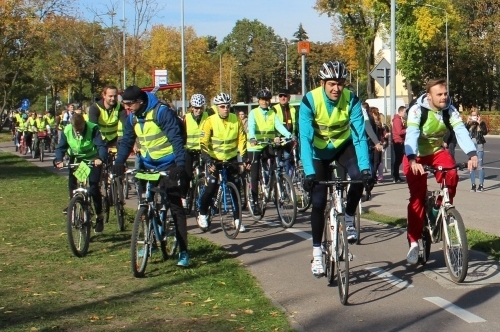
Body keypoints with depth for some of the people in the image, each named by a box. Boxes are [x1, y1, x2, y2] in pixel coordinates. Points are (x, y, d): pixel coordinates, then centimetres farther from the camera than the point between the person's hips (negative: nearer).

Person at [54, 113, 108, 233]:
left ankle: (99, 217, -3)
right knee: (71, 182, -10)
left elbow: (101, 145, -33)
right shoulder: (67, 130, -14)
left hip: (93, 160, -4)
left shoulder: (93, 129, -25)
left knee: (94, 187, -14)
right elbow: (61, 147, -10)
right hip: (77, 158, 4)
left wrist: (100, 158, -52)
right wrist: (58, 160, -30)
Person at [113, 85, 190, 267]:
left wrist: (180, 165, -31)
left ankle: (183, 251, -3)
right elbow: (126, 141, 6)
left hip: (168, 165, -7)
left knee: (176, 207, -6)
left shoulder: (162, 112, -19)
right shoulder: (132, 118, 3)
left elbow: (176, 139, -22)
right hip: (147, 165, 7)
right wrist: (119, 162, -10)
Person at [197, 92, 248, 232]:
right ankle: (202, 215, 14)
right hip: (215, 159, -3)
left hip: (231, 159, 3)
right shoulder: (210, 121, -13)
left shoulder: (236, 120, -5)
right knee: (211, 188, -8)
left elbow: (242, 139, 0)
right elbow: (204, 143, -14)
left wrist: (244, 158, -8)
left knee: (235, 188, -1)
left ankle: (237, 219, 9)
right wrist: (208, 162, -23)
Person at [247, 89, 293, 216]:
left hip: (268, 147, 2)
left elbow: (279, 126, -7)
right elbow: (251, 127, -16)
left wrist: (289, 135, -27)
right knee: (255, 176, -3)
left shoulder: (273, 114, 8)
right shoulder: (253, 113, 0)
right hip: (254, 147, -2)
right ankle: (255, 203, 1)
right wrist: (252, 138, -37)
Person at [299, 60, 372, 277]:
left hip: (343, 146, 1)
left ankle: (349, 221, -5)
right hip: (319, 151, -1)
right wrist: (309, 172, -45)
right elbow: (305, 138, -33)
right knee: (318, 202, -6)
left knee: (359, 176, -29)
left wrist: (365, 168, -40)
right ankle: (317, 253, 8)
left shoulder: (352, 100, -24)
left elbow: (359, 136, -27)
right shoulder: (309, 101, -28)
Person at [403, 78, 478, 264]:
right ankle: (414, 242, -5)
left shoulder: (450, 110, -14)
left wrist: (472, 153, -45)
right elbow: (411, 134, -37)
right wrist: (412, 160, -54)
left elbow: (461, 131, -28)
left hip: (436, 151, 3)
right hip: (416, 155, -3)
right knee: (417, 197, -13)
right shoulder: (417, 110, -24)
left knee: (451, 176, -27)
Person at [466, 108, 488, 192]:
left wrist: (479, 123, -17)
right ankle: (473, 185, 11)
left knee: (480, 165, -3)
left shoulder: (482, 123, 1)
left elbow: (485, 132, -15)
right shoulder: (468, 124, 7)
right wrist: (467, 123, -12)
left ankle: (481, 185, 1)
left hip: (479, 145, -3)